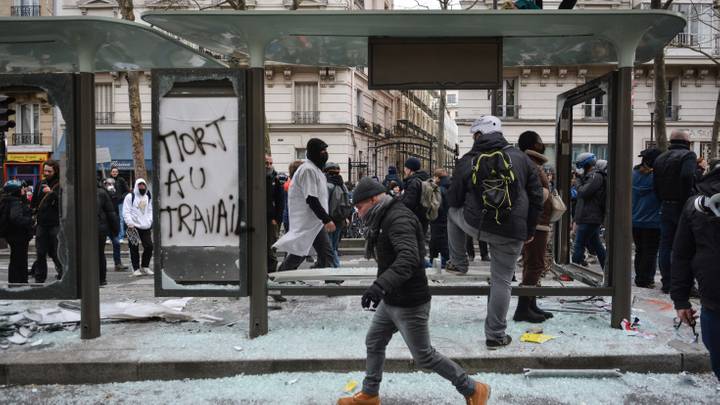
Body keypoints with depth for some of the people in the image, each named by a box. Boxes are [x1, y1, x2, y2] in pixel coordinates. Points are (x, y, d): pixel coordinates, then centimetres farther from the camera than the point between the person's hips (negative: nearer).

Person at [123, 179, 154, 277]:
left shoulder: (148, 197, 15)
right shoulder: (130, 197, -2)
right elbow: (126, 212, -6)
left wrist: (150, 221, 3)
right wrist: (130, 223, -15)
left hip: (146, 227, 5)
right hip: (134, 227, -5)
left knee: (149, 246, 2)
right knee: (134, 249, 1)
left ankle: (145, 266, 18)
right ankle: (136, 269, 10)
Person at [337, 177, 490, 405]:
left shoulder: (398, 218, -23)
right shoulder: (386, 219, 9)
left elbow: (409, 258, -38)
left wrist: (380, 285, -49)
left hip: (410, 304, -10)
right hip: (391, 301, 10)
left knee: (424, 357, 2)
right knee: (374, 343, 17)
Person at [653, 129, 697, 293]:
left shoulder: (659, 158, 12)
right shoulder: (688, 155, -8)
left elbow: (655, 185, 11)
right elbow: (687, 176, -25)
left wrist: (663, 200, 13)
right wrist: (687, 199, -19)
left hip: (665, 207, 6)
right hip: (681, 207, -6)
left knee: (665, 245, 9)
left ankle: (667, 283, 12)